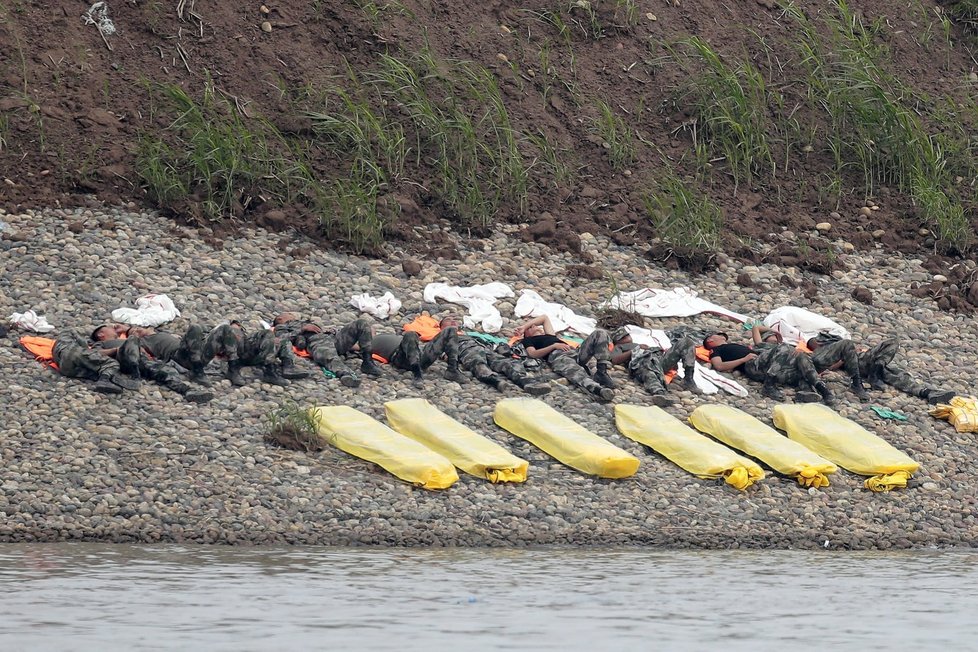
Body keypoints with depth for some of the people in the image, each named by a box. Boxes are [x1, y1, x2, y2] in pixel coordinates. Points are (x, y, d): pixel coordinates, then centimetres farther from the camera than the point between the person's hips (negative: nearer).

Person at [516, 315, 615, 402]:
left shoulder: (549, 335, 44)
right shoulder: (528, 340, 27)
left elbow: (544, 317, 56)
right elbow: (533, 354, 6)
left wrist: (523, 326, 46)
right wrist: (554, 346, -3)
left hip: (575, 352, 7)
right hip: (557, 356, -7)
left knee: (600, 333, -13)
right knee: (575, 373, -42)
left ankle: (601, 372, -32)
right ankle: (598, 389, -73)